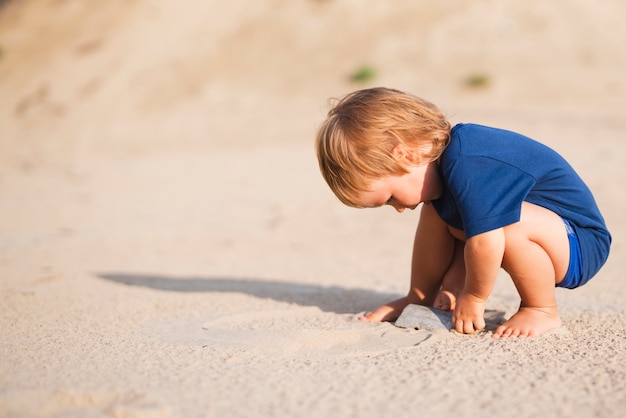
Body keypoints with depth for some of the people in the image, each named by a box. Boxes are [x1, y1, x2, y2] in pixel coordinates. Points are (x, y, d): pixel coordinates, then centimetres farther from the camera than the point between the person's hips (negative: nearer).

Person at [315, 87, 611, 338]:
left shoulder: (468, 167, -34)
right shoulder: (439, 155, -2)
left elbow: (485, 240, -41)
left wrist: (473, 299, -23)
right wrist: (418, 296, 10)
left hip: (581, 245, -9)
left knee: (508, 223, -38)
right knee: (436, 211, 3)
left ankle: (542, 310, -15)